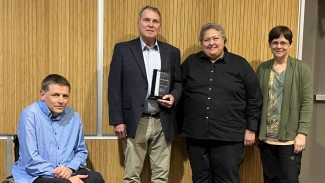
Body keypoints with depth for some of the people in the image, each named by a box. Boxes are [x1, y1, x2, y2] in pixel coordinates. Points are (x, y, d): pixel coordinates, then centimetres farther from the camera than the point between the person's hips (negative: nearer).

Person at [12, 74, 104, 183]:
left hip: (68, 172, 5)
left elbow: (81, 151, 15)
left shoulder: (74, 117, 6)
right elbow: (31, 160, -14)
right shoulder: (30, 115, -8)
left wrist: (70, 168, -7)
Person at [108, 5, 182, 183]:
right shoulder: (123, 49, 2)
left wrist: (174, 96, -8)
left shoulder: (172, 52, 9)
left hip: (163, 123, 3)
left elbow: (178, 82, 15)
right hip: (135, 122, -2)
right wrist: (117, 120, -7)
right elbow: (114, 87, -2)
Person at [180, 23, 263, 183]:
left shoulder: (240, 64, 2)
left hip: (229, 137, -2)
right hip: (196, 135, 2)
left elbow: (254, 98, 5)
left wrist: (251, 128, 2)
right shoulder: (190, 63, 6)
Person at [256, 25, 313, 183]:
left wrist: (302, 133, -12)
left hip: (290, 138, -3)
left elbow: (307, 103, -7)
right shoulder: (262, 69, 6)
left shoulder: (301, 69, -3)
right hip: (266, 137, 3)